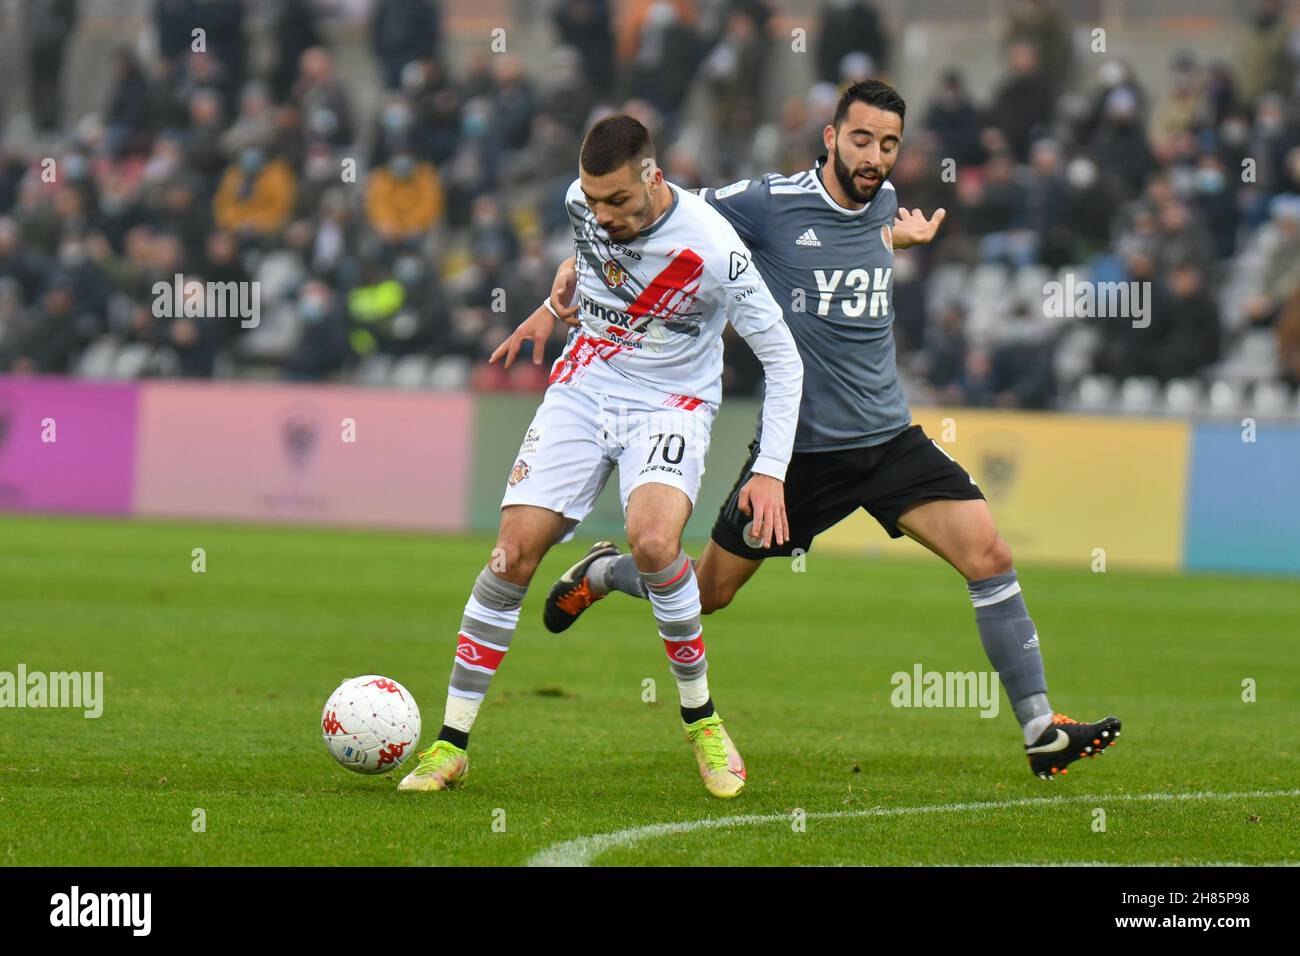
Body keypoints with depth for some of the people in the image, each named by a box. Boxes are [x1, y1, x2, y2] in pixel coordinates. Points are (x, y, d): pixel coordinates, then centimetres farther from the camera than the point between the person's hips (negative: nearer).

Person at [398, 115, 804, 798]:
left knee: (652, 539, -31)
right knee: (514, 551, -10)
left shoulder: (710, 248, -23)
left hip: (669, 405, -4)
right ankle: (450, 745, -1)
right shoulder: (584, 202, -9)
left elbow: (782, 357, -13)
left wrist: (770, 471, -17)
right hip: (583, 389, 4)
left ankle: (701, 719, -10)